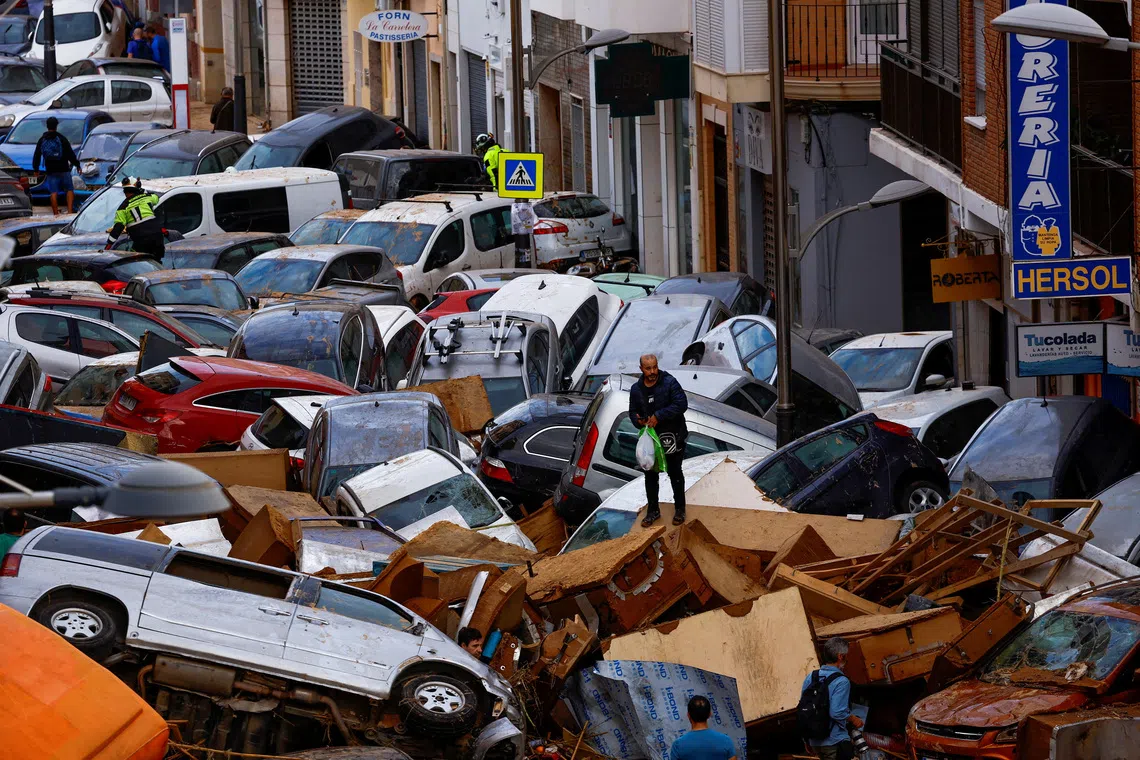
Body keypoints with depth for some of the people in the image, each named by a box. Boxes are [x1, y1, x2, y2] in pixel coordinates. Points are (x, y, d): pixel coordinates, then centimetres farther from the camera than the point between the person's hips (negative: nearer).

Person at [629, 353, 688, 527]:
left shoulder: (669, 383, -14)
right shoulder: (636, 389, 1)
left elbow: (681, 404, -22)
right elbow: (633, 411, 10)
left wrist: (658, 416, -25)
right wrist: (639, 421, -14)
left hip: (672, 437, -4)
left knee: (675, 473, 9)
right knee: (650, 474, 10)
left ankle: (679, 509, 22)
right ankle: (653, 510, 23)